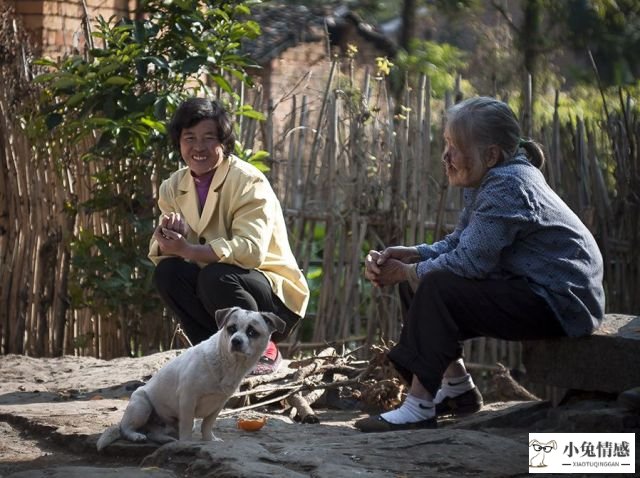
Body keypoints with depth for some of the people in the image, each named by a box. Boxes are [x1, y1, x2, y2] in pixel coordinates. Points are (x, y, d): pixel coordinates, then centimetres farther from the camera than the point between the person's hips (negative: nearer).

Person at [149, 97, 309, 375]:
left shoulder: (248, 182, -16)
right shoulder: (174, 187, 3)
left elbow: (251, 250, -29)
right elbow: (157, 251, -6)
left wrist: (187, 250, -38)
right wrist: (170, 239, -30)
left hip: (277, 299, -5)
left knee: (216, 276, -34)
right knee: (166, 272, -21)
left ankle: (262, 350, -10)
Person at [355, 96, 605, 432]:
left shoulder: (507, 186, -22)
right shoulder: (489, 181, 10)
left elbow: (468, 261, -26)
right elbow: (456, 243, 10)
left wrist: (407, 272, -13)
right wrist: (409, 255, -7)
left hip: (559, 306, -11)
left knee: (438, 288, -20)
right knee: (435, 282, 13)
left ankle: (419, 408, -18)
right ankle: (457, 389, 21)